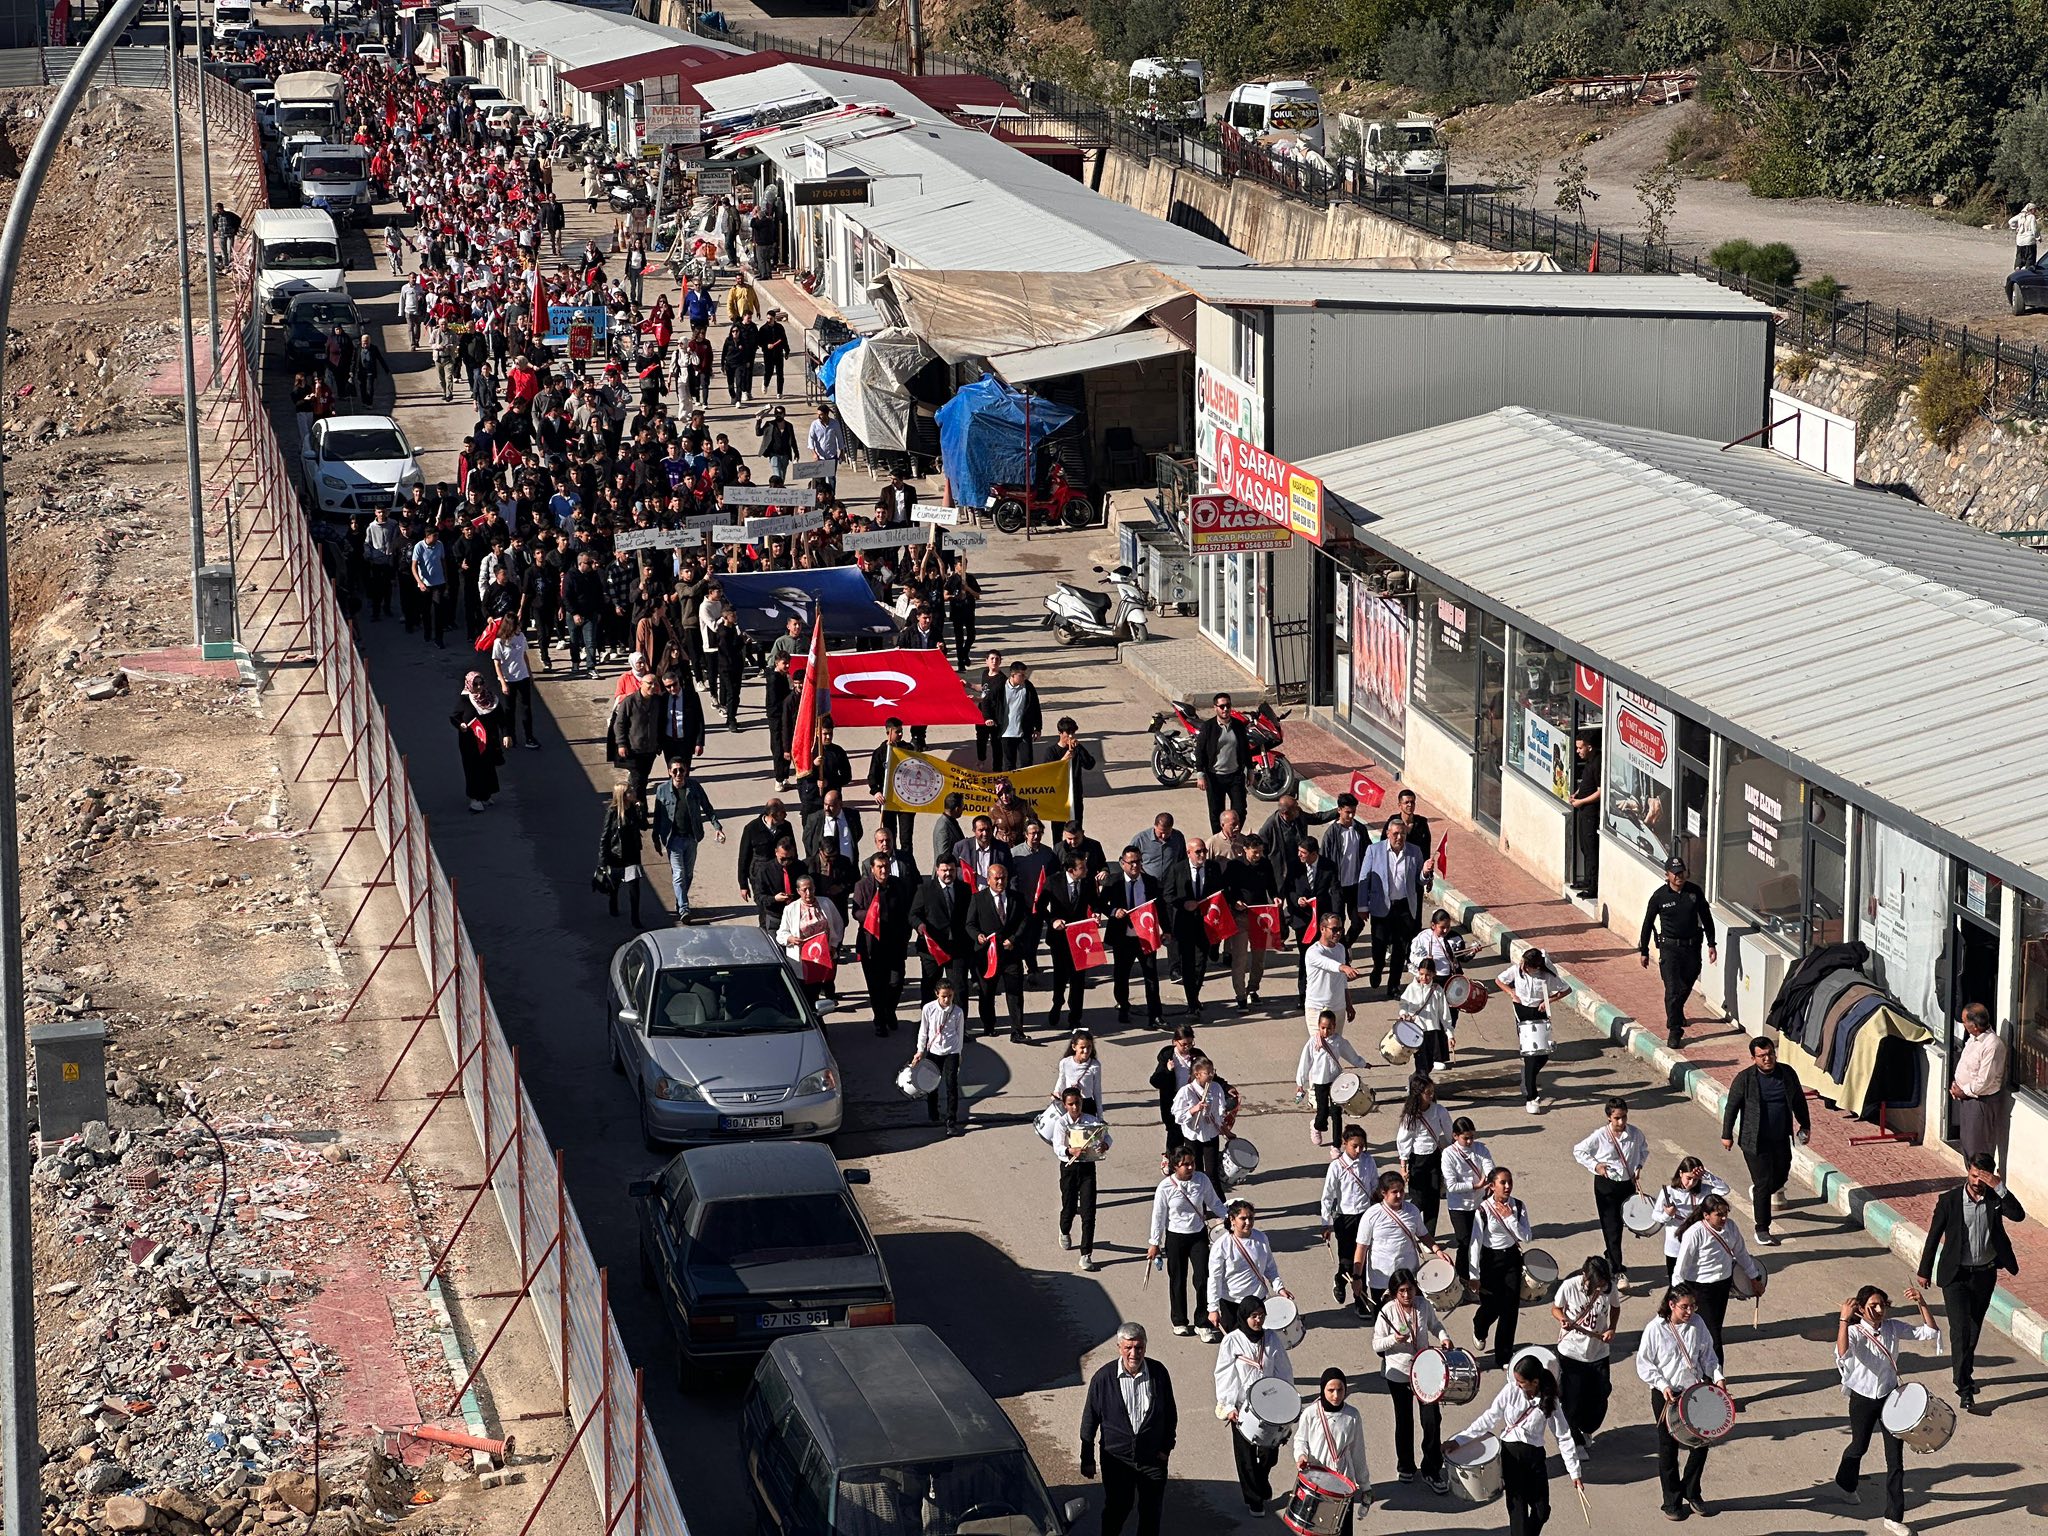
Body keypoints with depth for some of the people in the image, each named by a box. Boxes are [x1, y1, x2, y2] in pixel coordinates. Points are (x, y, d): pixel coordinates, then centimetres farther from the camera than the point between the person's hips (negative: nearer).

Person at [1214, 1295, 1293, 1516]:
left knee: (1269, 1452, 1)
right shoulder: (1232, 1341, -8)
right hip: (1242, 1407, -2)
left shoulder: (1272, 1339, 1)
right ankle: (1253, 1499, 20)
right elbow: (1224, 1375, -8)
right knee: (1246, 1455, 5)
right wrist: (1228, 1406, -15)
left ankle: (1261, 1487, 30)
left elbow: (1284, 1372, 7)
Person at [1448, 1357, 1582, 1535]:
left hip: (1535, 1455, 1)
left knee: (1542, 1510, 4)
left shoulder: (1549, 1402, -7)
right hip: (1510, 1453, -1)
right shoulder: (1511, 1391, -7)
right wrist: (1459, 1440, -6)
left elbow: (1563, 1437, -3)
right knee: (1518, 1508, -3)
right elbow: (1489, 1419, -2)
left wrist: (1574, 1471, -3)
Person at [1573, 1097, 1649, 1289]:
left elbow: (1644, 1148, 16)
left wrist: (1639, 1166, 1)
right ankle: (1618, 1272, -4)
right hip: (1606, 1186, -3)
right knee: (1611, 1228, -5)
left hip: (1628, 1183, 3)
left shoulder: (1634, 1134, -6)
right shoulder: (1600, 1136, -13)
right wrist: (1595, 1165, -10)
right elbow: (1578, 1151, 0)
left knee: (1619, 1225, 14)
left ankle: (1611, 1259, 37)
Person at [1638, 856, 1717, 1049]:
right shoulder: (1659, 896, -9)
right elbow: (1648, 924, 1)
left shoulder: (1695, 891, -3)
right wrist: (1644, 951, 4)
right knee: (1672, 989, -10)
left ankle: (1677, 1013, 47)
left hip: (1692, 946, 3)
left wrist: (1711, 944, 6)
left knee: (1686, 986, 18)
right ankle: (1674, 1031, -4)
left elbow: (1706, 918, 8)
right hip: (1669, 948, -3)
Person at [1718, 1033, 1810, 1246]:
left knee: (1780, 1178, 17)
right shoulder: (1744, 1079, -13)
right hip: (1755, 1141, -5)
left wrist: (1805, 1125, 16)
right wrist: (1727, 1134, 1)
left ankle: (1756, 1192, 51)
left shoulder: (1787, 1073, -2)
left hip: (1781, 1140, 5)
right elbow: (1731, 1107, -3)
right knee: (1764, 1184, -4)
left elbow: (1799, 1100, 13)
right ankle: (1762, 1230, 7)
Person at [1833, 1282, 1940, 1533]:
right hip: (1863, 1399, -3)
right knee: (1859, 1446, 21)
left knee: (1896, 1456, 0)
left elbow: (1929, 1333, -7)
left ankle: (1894, 1517, 8)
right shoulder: (1855, 1332, -19)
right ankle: (1846, 1483, 55)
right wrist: (1844, 1319, -49)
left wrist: (1922, 1304, -19)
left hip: (1890, 1397, 3)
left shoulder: (1894, 1327, -6)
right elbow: (1843, 1353, -40)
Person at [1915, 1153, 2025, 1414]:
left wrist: (1999, 1187, -29)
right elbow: (1934, 1235, -3)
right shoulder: (1950, 1200, -12)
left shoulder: (1995, 1198, -5)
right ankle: (1965, 1390, -14)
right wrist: (1925, 1271, 4)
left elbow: (2018, 1215, -23)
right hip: (1956, 1275, -3)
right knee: (1961, 1329, -12)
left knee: (1974, 1329, 17)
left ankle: (1965, 1373, 39)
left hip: (1985, 1274, 3)